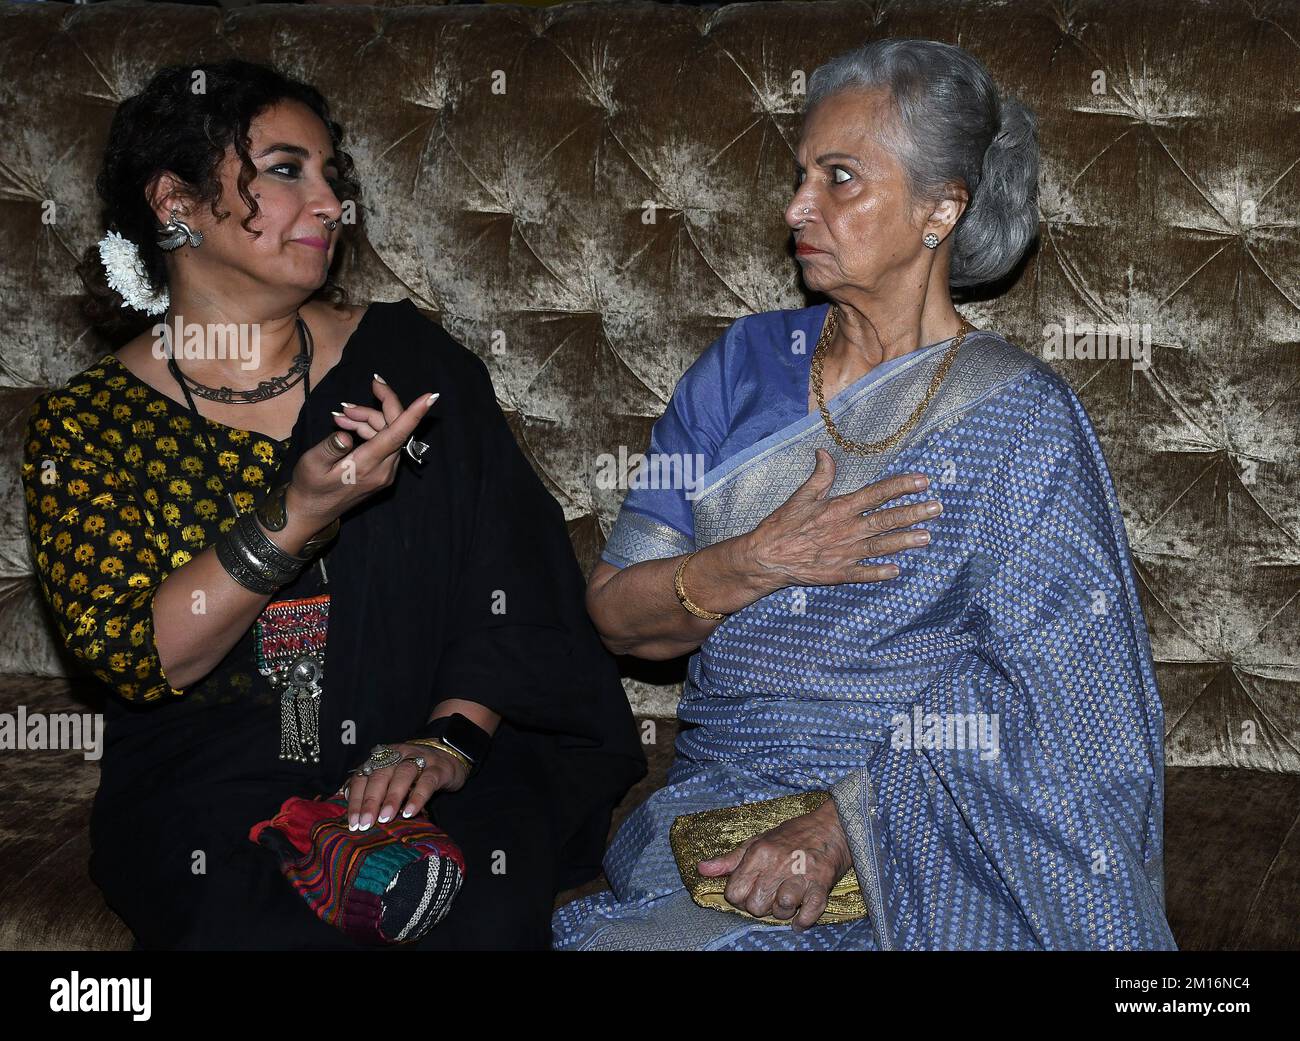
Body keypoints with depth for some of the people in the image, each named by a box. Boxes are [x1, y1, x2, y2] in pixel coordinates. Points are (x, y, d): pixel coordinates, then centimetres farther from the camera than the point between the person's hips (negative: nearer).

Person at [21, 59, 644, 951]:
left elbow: (511, 572, 0)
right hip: (212, 785, -1)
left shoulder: (404, 357, 6)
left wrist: (449, 737, -16)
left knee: (479, 911, -30)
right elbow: (136, 659, -10)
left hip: (422, 755, 1)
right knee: (272, 929, -32)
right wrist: (299, 518, -22)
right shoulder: (87, 424, 2)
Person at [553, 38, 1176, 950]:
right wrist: (758, 562, -12)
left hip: (919, 849, -3)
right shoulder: (744, 364, 10)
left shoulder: (1017, 415, -2)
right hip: (715, 818, 4)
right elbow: (617, 614, 7)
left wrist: (844, 825, -20)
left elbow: (1049, 693, -10)